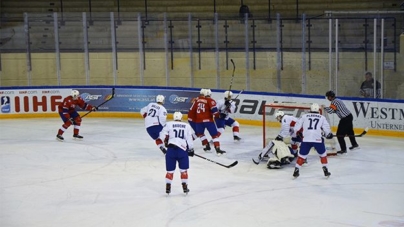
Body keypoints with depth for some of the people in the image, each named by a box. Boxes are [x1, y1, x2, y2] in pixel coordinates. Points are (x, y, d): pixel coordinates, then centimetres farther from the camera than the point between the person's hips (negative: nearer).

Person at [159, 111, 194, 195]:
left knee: (170, 170, 9)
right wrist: (191, 149, 19)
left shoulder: (169, 124, 6)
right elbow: (190, 139, 9)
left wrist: (166, 140, 19)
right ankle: (185, 187, 16)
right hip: (182, 150, 0)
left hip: (171, 148, 0)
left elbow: (162, 135, -1)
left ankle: (168, 187, 9)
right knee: (183, 169, 14)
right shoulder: (187, 126, 11)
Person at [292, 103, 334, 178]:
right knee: (323, 154, 21)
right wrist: (329, 134, 27)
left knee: (302, 155, 14)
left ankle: (296, 171, 10)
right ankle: (325, 170, 19)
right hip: (318, 139, 0)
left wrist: (296, 130, 31)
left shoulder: (304, 116, 13)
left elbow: (297, 127, 10)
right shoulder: (322, 117, 12)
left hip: (306, 139, 0)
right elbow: (326, 128, 7)